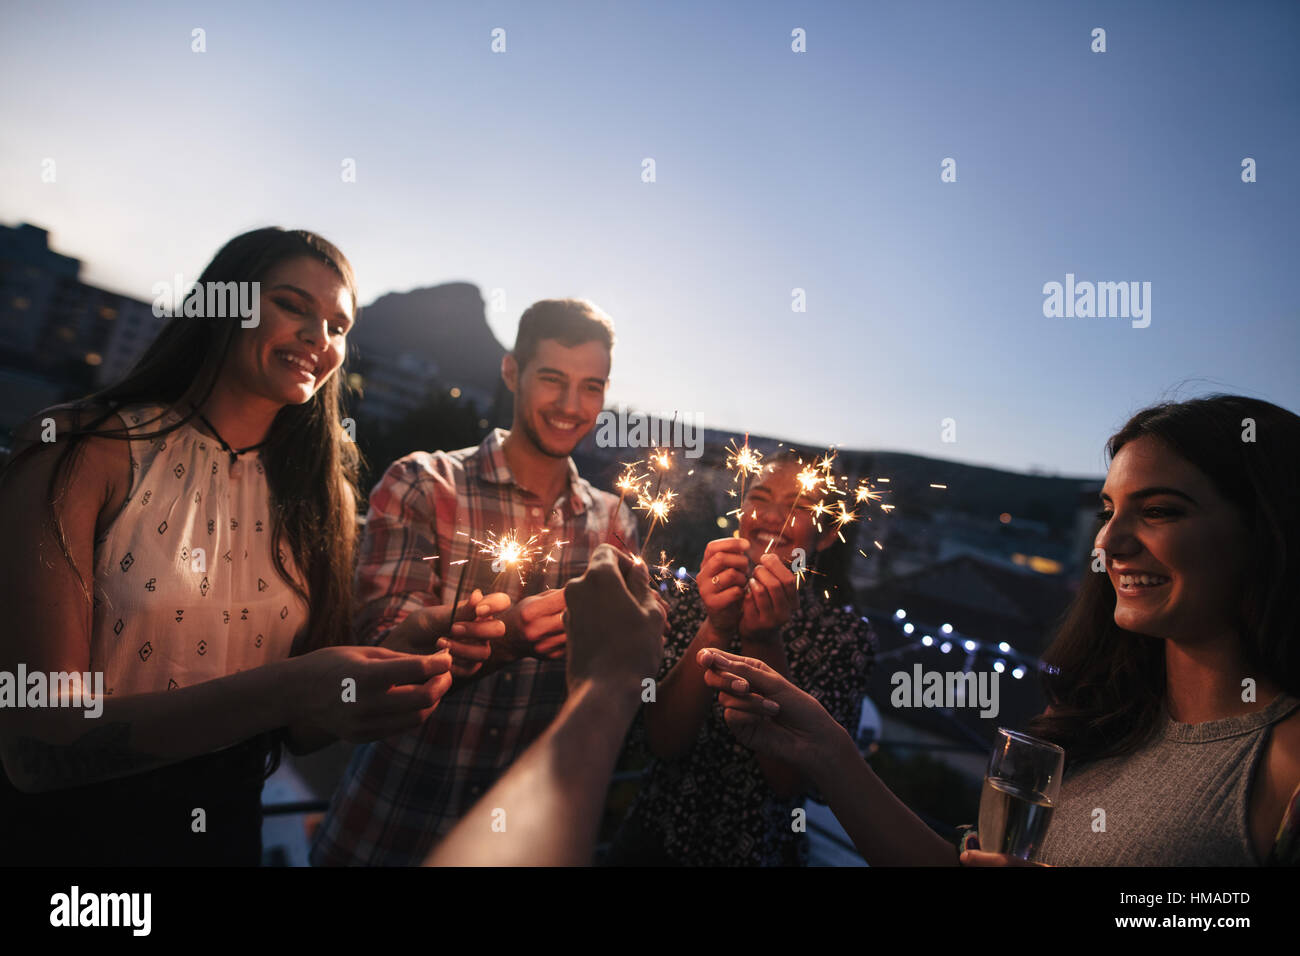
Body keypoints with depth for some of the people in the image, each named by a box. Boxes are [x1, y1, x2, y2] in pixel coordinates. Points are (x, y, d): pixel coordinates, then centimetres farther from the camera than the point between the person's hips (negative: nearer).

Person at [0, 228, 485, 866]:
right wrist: (285, 689, -33)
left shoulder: (322, 493, -4)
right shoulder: (85, 449, -15)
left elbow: (299, 732, -4)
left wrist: (411, 649, -22)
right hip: (66, 830, -3)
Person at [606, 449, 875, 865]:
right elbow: (663, 743, -17)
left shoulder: (847, 635, -11)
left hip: (764, 850, 0)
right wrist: (715, 630, -29)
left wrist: (763, 644, -30)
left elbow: (790, 781, -18)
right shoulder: (691, 603, -9)